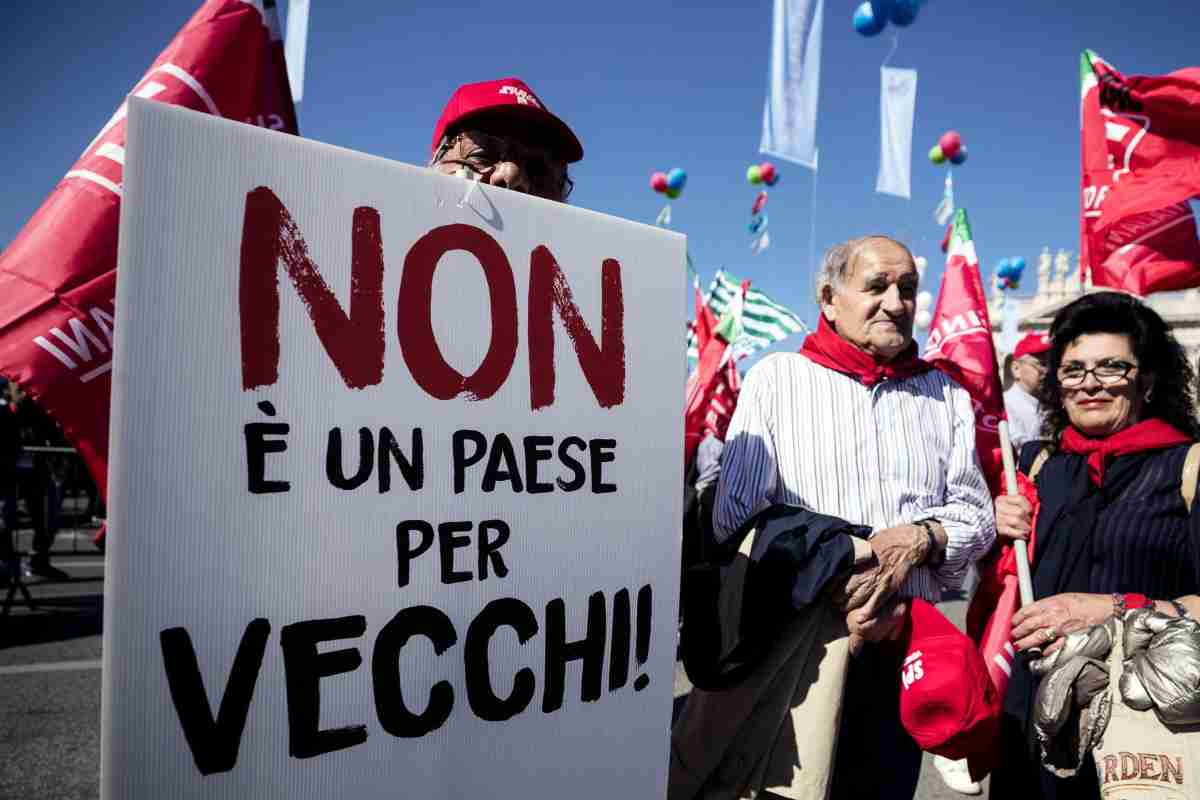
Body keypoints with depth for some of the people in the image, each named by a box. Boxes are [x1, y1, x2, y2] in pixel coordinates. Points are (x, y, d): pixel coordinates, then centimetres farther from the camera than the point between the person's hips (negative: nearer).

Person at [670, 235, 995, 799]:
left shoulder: (945, 393, 12)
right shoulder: (777, 378, 2)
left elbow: (976, 514, 11)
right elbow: (735, 514, -6)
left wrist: (919, 537, -11)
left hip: (908, 641, 3)